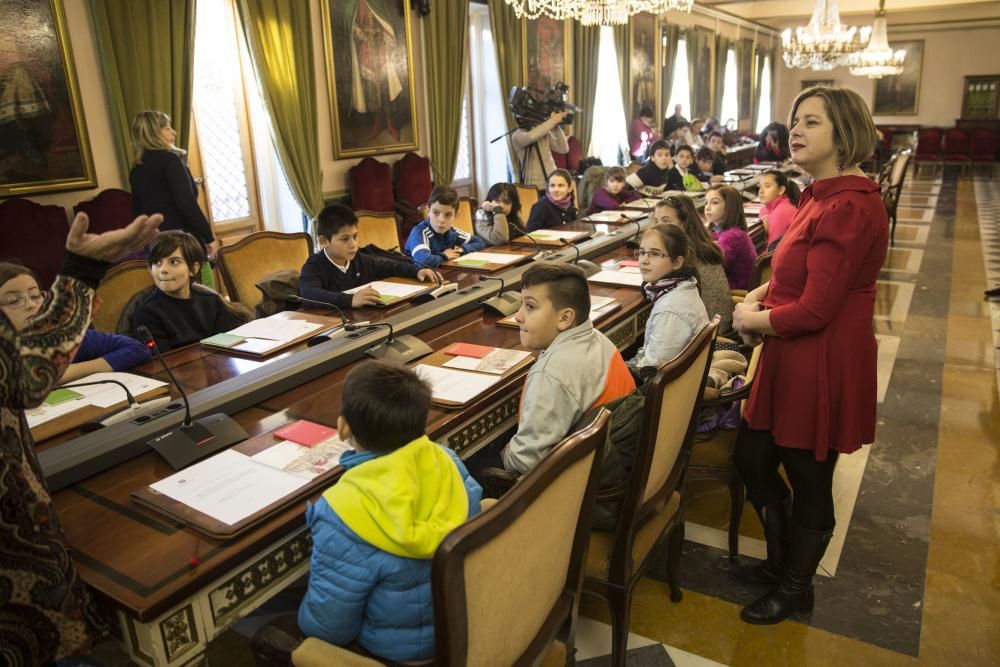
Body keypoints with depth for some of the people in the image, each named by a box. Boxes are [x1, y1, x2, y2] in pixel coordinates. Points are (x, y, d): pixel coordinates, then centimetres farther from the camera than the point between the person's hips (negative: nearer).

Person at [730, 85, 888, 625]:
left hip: (823, 364, -10)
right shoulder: (822, 196, 9)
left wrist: (750, 320, -9)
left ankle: (795, 587, 34)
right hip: (791, 357, 10)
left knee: (809, 479, 10)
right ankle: (781, 561, 41)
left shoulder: (849, 209, -23)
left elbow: (814, 309, -24)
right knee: (752, 460, 18)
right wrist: (757, 297, 2)